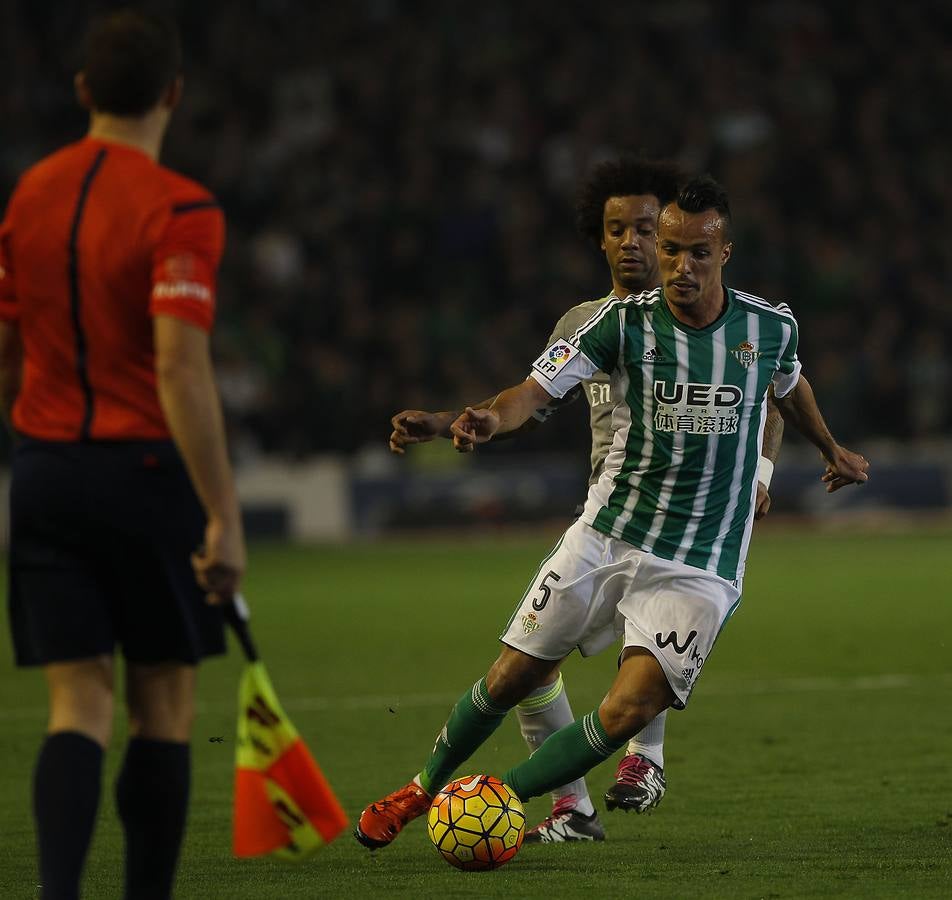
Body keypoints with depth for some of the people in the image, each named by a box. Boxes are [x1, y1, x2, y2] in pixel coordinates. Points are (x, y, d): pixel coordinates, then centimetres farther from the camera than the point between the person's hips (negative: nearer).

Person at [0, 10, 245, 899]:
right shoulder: (178, 209, -12)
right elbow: (180, 368, -20)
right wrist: (223, 516, -19)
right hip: (147, 469, -4)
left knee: (78, 703, 1)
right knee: (163, 705, 9)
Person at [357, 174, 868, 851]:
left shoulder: (771, 327, -3)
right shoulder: (625, 321, -9)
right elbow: (539, 388, -19)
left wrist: (833, 450, 36)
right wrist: (490, 420, -40)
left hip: (700, 566, 0)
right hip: (605, 538, 0)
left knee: (627, 713, -17)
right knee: (512, 680, 5)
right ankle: (423, 789, 30)